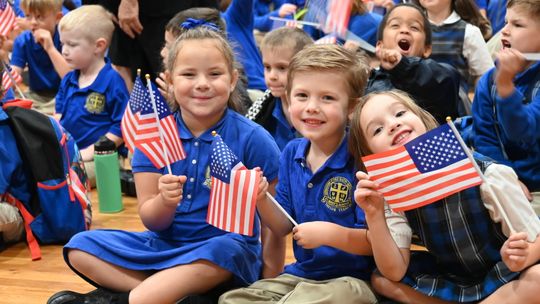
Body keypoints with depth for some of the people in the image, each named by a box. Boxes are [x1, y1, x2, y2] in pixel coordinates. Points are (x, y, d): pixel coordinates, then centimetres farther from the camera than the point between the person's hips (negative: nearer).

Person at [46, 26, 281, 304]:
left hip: (228, 244, -4)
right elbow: (151, 222, -3)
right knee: (80, 247, -10)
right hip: (163, 243, 4)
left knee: (220, 251, -39)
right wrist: (165, 202, -25)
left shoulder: (253, 139, -9)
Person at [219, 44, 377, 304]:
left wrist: (331, 234, -31)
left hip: (349, 279, -6)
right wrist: (260, 199, -10)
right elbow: (284, 226, 8)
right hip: (300, 274, 7)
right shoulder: (291, 154, 4)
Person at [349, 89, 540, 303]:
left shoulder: (487, 176, -24)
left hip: (508, 279, -4)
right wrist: (374, 215, -27)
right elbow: (394, 272, -14)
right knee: (380, 280, -14)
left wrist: (521, 256, -38)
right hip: (451, 281, 5)